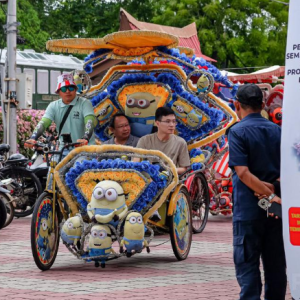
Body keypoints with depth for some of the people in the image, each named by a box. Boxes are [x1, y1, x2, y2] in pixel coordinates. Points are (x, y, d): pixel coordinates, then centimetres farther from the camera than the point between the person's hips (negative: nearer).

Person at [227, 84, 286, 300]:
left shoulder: (238, 132, -8)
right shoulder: (277, 130, 9)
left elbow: (243, 173, -18)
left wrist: (272, 197, -19)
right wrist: (274, 187, -7)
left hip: (249, 209, -5)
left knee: (247, 265, -1)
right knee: (276, 264, 10)